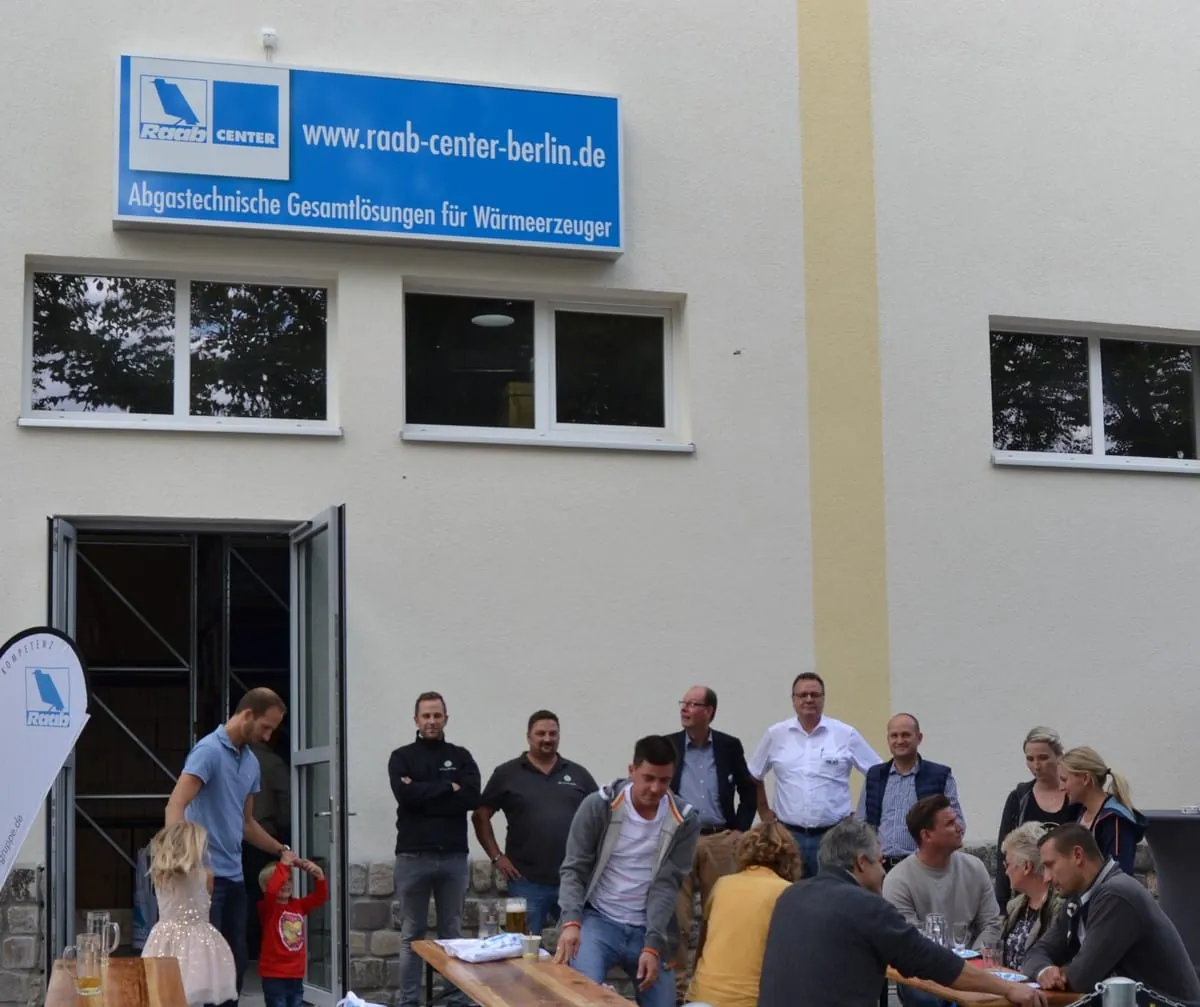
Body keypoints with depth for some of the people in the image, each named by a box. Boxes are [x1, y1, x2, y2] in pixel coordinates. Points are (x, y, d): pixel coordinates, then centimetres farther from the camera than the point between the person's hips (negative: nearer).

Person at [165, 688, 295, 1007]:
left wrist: (281, 850, 22)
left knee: (236, 962, 10)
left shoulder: (252, 763, 14)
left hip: (235, 876, 8)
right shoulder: (209, 750, -12)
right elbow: (175, 806, -23)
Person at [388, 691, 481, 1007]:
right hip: (413, 856, -1)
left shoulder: (461, 756, 9)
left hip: (453, 856, 1)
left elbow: (472, 797, -7)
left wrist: (424, 793, -10)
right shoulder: (402, 757, 5)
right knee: (412, 934, 4)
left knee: (453, 932, 8)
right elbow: (405, 795, -13)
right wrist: (448, 789, -8)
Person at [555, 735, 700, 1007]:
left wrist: (653, 945, -17)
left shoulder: (685, 821, -4)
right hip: (598, 920, -2)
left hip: (648, 930, 3)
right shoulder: (598, 805, -8)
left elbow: (667, 886, -7)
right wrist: (571, 921, -24)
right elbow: (574, 869, -7)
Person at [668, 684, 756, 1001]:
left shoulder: (729, 746, 4)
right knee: (677, 918, -1)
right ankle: (676, 985, 5)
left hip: (720, 841, 1)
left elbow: (749, 792, 12)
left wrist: (740, 830, 3)